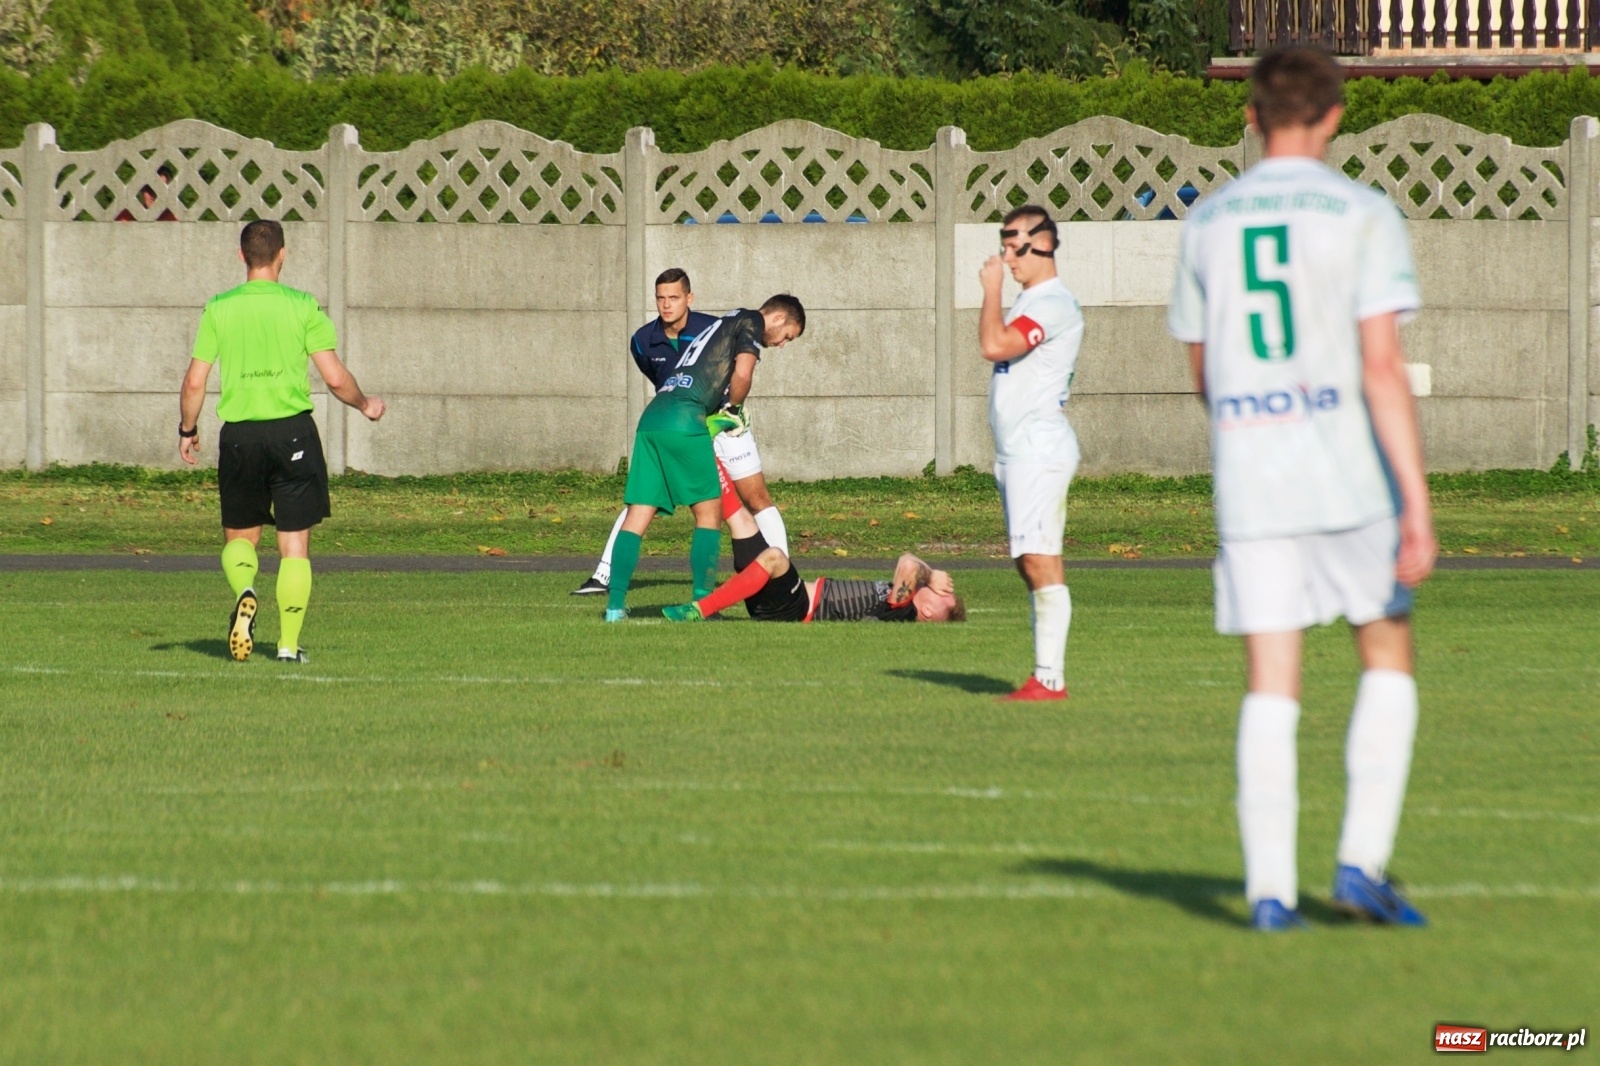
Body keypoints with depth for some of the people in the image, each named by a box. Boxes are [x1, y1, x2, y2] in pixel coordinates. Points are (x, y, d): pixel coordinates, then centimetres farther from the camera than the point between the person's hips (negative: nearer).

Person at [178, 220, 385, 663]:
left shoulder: (218, 310, 1)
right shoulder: (302, 307, -3)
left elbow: (194, 383, 0)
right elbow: (335, 378, -5)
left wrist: (187, 431, 16)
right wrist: (366, 405, 14)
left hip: (239, 435, 1)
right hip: (293, 429, -1)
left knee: (239, 536, 16)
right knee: (295, 543, 7)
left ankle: (245, 591, -15)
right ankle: (289, 643, 2)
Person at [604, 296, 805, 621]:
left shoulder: (727, 323, 32)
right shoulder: (752, 322, 7)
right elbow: (742, 376, -7)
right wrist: (732, 410, 9)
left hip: (651, 418, 8)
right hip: (684, 419, -8)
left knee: (637, 516, 3)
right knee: (709, 512, 2)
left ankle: (615, 605, -3)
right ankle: (702, 603, -1)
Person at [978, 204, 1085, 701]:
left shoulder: (1054, 304, -13)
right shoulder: (1029, 302, 20)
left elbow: (995, 345, -23)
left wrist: (992, 289, -14)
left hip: (1039, 449, -11)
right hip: (1017, 452, 11)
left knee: (1041, 561, -14)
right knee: (1030, 563, 10)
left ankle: (1050, 678, -17)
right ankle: (1046, 674, 12)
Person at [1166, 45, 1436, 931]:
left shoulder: (1206, 222, 8)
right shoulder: (1362, 215, -5)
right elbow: (1383, 367, -13)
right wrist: (1419, 507, -14)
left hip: (1248, 485, 3)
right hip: (1349, 475, -3)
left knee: (1270, 685, 3)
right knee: (1387, 660, 12)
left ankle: (1270, 888, -4)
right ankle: (1362, 861, 2)